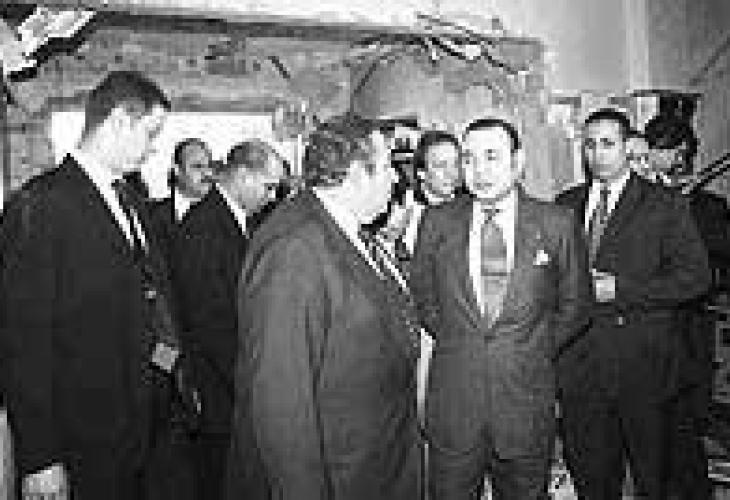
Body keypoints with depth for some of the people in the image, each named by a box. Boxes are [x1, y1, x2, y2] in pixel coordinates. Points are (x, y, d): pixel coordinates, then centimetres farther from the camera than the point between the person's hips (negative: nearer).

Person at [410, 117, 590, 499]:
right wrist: (456, 342, 7)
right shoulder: (437, 223, -1)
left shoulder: (557, 225, -3)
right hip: (452, 407, 1)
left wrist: (535, 351, 6)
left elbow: (573, 305, 9)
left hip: (527, 410, 0)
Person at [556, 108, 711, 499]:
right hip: (579, 360, 3)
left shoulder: (664, 207, -2)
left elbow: (695, 276, -9)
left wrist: (619, 288, -15)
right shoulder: (566, 204, 10)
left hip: (642, 363, -3)